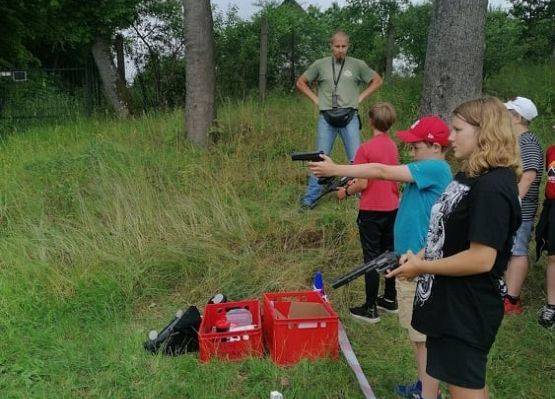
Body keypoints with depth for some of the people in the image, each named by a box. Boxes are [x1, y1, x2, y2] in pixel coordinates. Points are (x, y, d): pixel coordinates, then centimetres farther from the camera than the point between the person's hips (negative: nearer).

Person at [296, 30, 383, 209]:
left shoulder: (357, 65, 5)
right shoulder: (320, 64, 6)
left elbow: (377, 81, 15)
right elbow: (300, 82, 15)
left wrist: (360, 97, 6)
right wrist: (316, 99, 5)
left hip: (350, 117, 0)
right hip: (326, 118, 1)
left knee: (356, 158, -1)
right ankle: (310, 197, 10)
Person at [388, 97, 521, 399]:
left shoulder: (493, 187, -23)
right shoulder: (471, 176, 10)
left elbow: (481, 258, -27)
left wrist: (421, 267, -17)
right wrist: (420, 256, 1)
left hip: (467, 310, -10)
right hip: (450, 302, 10)